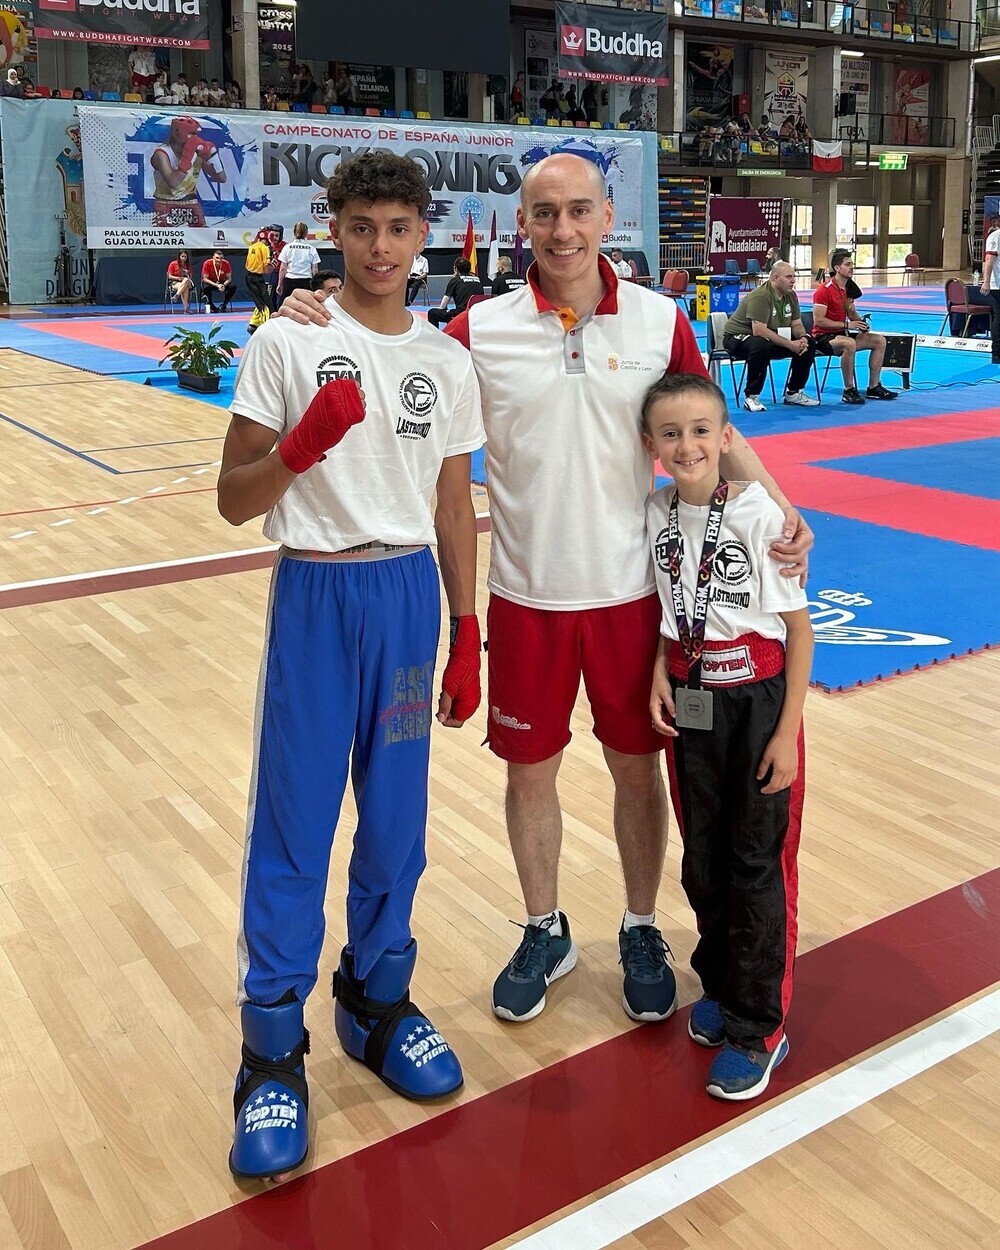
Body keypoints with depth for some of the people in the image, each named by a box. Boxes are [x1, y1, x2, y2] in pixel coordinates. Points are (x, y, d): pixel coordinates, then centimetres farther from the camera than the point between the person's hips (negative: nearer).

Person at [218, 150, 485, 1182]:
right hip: (315, 595, -3)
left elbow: (453, 506, 11)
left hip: (411, 595, 3)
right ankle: (272, 1048, 15)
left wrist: (464, 637, 9)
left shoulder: (447, 361, 6)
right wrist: (304, 442, -23)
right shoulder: (286, 344, -4)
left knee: (396, 818, 11)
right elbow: (234, 500, -4)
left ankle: (376, 1001, 31)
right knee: (292, 825, 1)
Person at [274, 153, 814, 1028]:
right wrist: (319, 328, -13)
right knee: (530, 769, 12)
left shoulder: (660, 322, -3)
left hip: (630, 589, 0)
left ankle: (641, 932, 34)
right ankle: (545, 932, 35)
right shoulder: (480, 331, -5)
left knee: (637, 766, 12)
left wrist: (779, 508, -11)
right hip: (528, 595, 0)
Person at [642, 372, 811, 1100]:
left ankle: (758, 1027, 17)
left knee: (757, 866, 3)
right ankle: (722, 987, 36)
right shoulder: (656, 515, -2)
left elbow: (799, 628, -10)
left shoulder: (759, 515, -15)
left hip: (758, 702, -4)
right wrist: (661, 672, -5)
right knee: (702, 862, 15)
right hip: (689, 703, 5)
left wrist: (787, 731, -11)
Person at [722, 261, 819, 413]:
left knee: (808, 343, -4)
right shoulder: (760, 296, -24)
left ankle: (794, 393, 7)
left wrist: (802, 337, -17)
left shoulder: (790, 295, 2)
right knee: (761, 346, -41)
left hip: (773, 338, 8)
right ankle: (750, 397, -27)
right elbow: (759, 331, -32)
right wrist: (789, 344, -31)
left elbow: (797, 324, 8)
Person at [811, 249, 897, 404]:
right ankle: (849, 391, -27)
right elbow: (818, 321, -22)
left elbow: (852, 314, 21)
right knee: (849, 343, -38)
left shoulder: (849, 288, 10)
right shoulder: (824, 290, -17)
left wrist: (860, 323, -4)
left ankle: (873, 388, 5)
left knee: (879, 340, 0)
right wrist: (847, 324, -23)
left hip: (841, 334, 9)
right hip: (823, 337, -9)